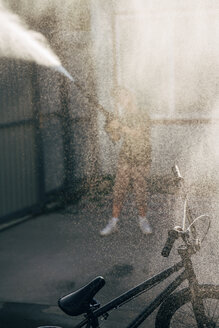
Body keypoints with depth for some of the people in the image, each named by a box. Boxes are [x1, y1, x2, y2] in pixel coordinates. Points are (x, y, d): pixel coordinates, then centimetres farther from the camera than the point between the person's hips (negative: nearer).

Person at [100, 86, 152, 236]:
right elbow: (116, 137, 15)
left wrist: (120, 126, -16)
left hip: (141, 160, -4)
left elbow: (138, 134, -17)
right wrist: (111, 129, -5)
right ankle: (114, 222, 2)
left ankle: (143, 220, 18)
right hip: (125, 159, 4)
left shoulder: (143, 116, -4)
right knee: (119, 189, -2)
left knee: (140, 190, 1)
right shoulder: (123, 117, 11)